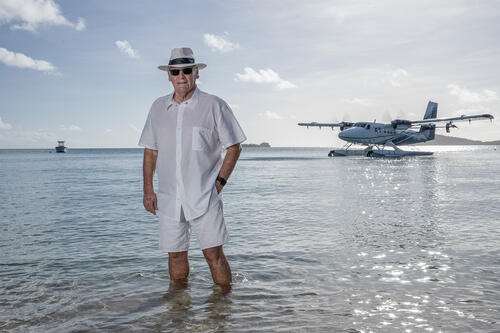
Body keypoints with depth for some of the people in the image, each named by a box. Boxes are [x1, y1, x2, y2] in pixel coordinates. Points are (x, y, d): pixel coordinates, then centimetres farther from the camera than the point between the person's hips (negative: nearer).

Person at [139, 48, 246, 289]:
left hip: (204, 196, -3)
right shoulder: (158, 107, 10)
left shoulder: (214, 106, -2)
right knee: (175, 255, 10)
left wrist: (219, 182, -6)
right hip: (168, 198, 4)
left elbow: (234, 147, 2)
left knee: (213, 253, -5)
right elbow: (150, 151, 15)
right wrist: (148, 190, 9)